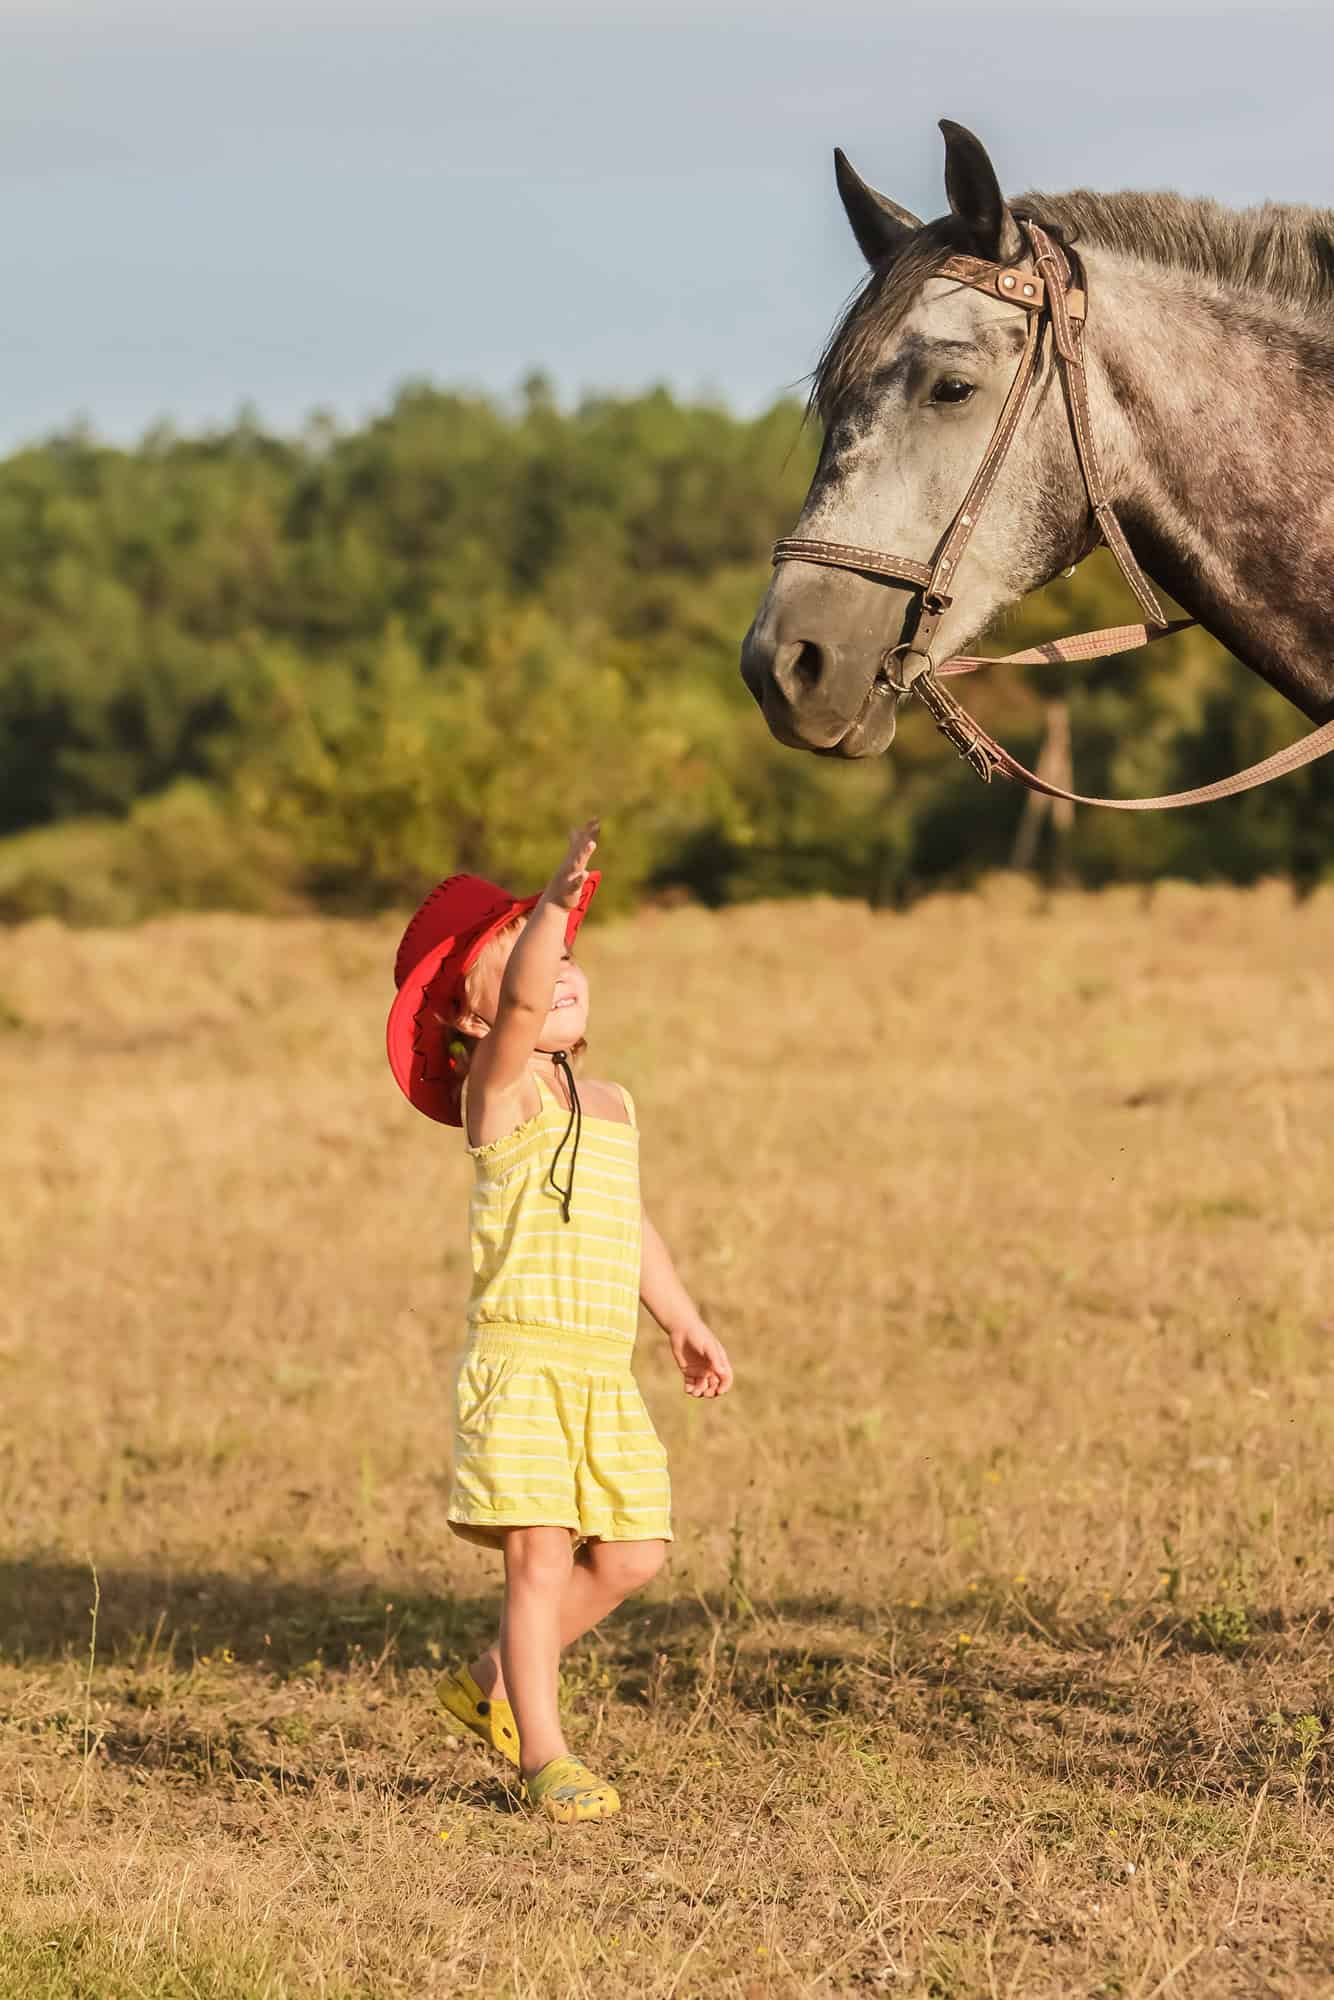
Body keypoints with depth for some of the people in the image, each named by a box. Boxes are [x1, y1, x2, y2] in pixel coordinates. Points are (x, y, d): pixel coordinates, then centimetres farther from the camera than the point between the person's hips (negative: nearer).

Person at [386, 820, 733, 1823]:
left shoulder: (610, 1103, 18)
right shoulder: (500, 1085, -5)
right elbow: (520, 999, -26)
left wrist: (686, 1323, 34)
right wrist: (556, 898, -37)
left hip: (604, 1373, 7)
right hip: (521, 1362, -7)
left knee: (630, 1555, 5)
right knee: (542, 1556, -9)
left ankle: (493, 1684, 24)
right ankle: (545, 1759, 0)